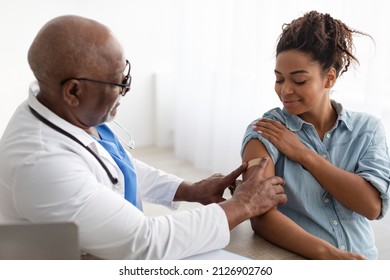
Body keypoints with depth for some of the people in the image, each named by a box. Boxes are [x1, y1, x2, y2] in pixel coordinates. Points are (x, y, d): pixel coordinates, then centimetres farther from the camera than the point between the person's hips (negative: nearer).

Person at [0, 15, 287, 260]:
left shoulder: (63, 109, -10)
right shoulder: (40, 164, -33)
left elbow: (122, 167, 8)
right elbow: (146, 242, -29)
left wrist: (191, 190, -4)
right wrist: (243, 205, -20)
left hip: (128, 241, 7)